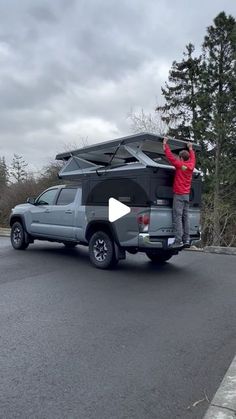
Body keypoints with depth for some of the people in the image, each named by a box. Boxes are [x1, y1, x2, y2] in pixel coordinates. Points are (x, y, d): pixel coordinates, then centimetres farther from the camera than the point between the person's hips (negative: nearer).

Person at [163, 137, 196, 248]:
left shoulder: (180, 165, -9)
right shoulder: (191, 165, 9)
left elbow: (170, 156, -8)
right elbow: (192, 157, 30)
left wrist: (165, 144, 3)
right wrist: (190, 149, 45)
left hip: (179, 194, -7)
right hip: (187, 195, 7)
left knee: (177, 217, -9)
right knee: (185, 217, 8)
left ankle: (178, 241, -13)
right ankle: (186, 240, 10)